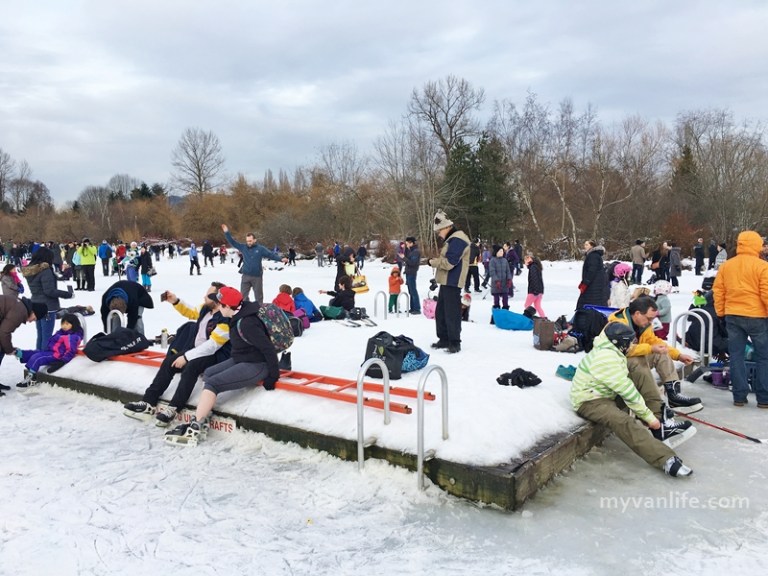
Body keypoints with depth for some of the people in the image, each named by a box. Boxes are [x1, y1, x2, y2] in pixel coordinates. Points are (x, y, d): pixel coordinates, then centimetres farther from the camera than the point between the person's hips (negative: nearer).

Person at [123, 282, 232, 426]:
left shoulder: (225, 320, -25)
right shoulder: (206, 308, 2)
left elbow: (212, 346, -27)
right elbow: (191, 313, 23)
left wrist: (186, 357, -24)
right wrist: (176, 302, 8)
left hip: (215, 355, -9)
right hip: (197, 349, 9)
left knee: (190, 367, -34)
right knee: (169, 362, -2)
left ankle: (173, 409, -30)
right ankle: (149, 402, 0)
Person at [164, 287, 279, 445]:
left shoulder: (246, 324, -26)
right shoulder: (238, 316, 3)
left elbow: (268, 348, -25)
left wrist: (273, 375, -19)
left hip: (256, 366, -10)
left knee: (212, 384, -15)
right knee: (208, 374, 8)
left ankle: (194, 429, -8)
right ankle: (201, 422, 4)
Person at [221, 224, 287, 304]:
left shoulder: (260, 248, -5)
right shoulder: (243, 247, 3)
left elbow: (271, 254, -7)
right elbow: (233, 242, 6)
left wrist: (281, 259, -19)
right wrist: (227, 233, -1)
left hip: (257, 276, -3)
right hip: (246, 276, 3)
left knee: (258, 295, 8)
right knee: (243, 295, 7)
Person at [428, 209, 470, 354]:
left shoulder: (457, 240, -16)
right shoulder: (451, 239, 18)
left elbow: (448, 262, -23)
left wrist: (433, 261, -9)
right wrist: (436, 260, 4)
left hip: (452, 282, -11)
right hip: (446, 281, 11)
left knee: (451, 313, -6)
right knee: (440, 312, 15)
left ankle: (455, 342, 1)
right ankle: (444, 339, 23)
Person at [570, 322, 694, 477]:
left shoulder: (611, 351, 5)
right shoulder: (606, 358, -26)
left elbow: (624, 385, 10)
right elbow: (627, 391, -24)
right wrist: (649, 417, -16)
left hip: (608, 394, 10)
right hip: (589, 402, -10)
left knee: (643, 378, 1)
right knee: (624, 421, -36)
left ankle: (661, 425, -3)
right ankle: (666, 460, -44)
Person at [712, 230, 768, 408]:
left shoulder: (726, 266, 4)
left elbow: (718, 291, 6)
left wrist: (721, 313, 15)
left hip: (732, 316, 4)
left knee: (736, 356, 8)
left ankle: (739, 396, 9)